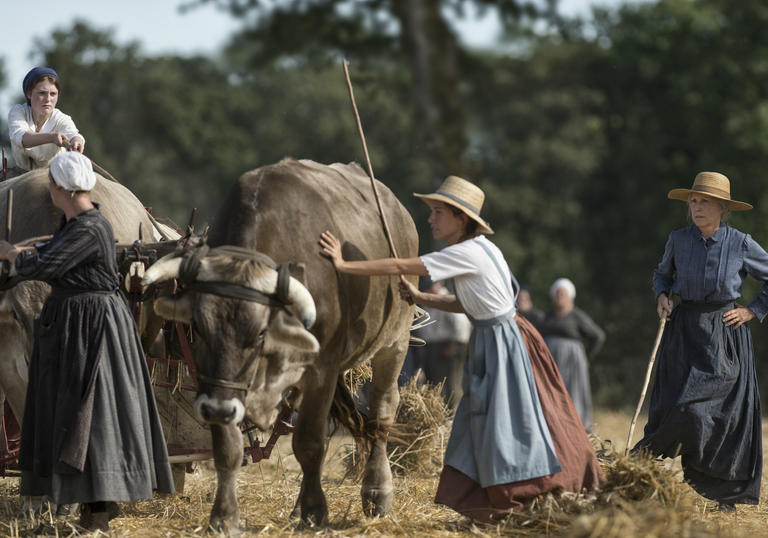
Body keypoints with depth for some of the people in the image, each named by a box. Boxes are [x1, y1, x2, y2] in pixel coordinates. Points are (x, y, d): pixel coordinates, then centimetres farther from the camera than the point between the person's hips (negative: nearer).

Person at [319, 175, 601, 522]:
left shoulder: (468, 253, -20)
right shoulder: (477, 250, 8)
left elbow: (401, 267, -20)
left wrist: (344, 265, -16)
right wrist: (419, 298, 7)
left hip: (505, 346, -9)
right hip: (488, 341, 9)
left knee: (507, 426, -6)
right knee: (483, 425, 12)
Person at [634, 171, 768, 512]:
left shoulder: (740, 244, -5)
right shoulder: (678, 240, 2)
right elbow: (662, 274, 21)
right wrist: (662, 296, 2)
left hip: (725, 335, -2)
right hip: (685, 331, 2)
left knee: (726, 413, -4)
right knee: (674, 405, -5)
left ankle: (725, 494, 6)